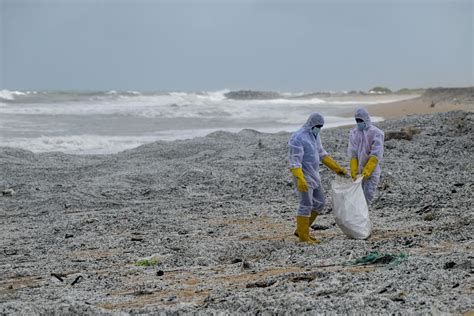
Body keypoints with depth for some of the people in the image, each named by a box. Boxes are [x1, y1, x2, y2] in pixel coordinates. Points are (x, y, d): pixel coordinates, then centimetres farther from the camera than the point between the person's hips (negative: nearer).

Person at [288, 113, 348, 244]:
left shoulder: (314, 135, 8)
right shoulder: (298, 138, -21)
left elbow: (321, 154, 17)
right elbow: (294, 161, -24)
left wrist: (338, 168, 15)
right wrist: (300, 180, -33)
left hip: (313, 175, 10)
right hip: (303, 176, -10)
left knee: (319, 202, 13)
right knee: (306, 205, -5)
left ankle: (300, 230, 20)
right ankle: (303, 236, 5)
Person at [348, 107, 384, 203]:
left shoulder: (376, 133, -8)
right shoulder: (353, 133, 4)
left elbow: (376, 155, -14)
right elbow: (352, 154, 0)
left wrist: (366, 171, -21)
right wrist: (354, 171, -10)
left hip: (372, 171, -3)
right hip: (358, 170, 3)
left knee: (368, 194, -4)